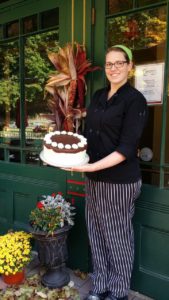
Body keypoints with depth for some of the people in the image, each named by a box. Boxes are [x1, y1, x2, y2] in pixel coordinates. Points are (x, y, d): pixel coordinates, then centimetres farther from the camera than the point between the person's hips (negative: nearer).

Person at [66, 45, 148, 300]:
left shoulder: (135, 100, -10)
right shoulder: (98, 96, 11)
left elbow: (126, 148, -16)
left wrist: (92, 166, -24)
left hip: (120, 181, -6)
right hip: (95, 179, 6)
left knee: (118, 236, 8)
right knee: (97, 233, 14)